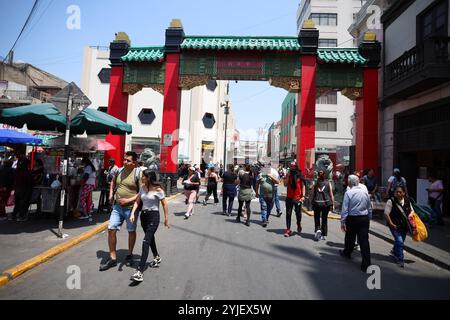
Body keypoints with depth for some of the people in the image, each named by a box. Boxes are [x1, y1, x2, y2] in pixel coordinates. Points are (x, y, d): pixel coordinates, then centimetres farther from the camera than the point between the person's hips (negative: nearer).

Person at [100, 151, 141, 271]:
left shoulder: (138, 173, -14)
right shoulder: (120, 170, 4)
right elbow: (113, 182, 25)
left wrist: (129, 200, -20)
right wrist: (111, 194, 12)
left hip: (131, 207, -5)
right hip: (117, 206, 5)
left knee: (131, 231, 12)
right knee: (111, 229, 2)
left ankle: (129, 255, 32)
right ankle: (113, 258, 16)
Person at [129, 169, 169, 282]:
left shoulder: (158, 190, -14)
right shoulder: (142, 188, 5)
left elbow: (164, 205, -8)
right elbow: (137, 201, 6)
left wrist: (166, 219, -4)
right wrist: (132, 213, -8)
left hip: (153, 216, -7)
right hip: (143, 215, 7)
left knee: (146, 242, -14)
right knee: (150, 239, 22)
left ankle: (140, 271, -14)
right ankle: (157, 257, 46)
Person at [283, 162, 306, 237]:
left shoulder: (300, 175, 0)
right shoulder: (288, 175, 4)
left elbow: (303, 186, 1)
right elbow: (285, 184, -6)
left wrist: (303, 196, -7)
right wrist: (288, 175, -11)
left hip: (298, 198, -1)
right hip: (289, 198, 1)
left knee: (298, 213, 10)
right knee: (288, 214, 2)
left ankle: (299, 224, 37)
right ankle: (288, 229, 5)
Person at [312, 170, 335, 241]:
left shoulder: (315, 183, -1)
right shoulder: (328, 183, -1)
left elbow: (313, 194, 2)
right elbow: (331, 194, -1)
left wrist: (312, 203, 11)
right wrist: (332, 204, 6)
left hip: (317, 203, -1)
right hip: (326, 203, 1)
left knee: (317, 218, 12)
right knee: (324, 219, 11)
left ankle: (318, 229, -13)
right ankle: (324, 235, 16)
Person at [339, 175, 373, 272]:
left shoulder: (348, 193, -12)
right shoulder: (365, 192, 4)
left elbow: (345, 209, -14)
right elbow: (370, 208, 12)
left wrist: (342, 222, -9)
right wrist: (369, 219, 21)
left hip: (352, 219, -3)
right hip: (364, 218, 3)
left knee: (350, 237, 18)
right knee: (364, 240, 1)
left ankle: (347, 253, 41)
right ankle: (366, 264, 0)